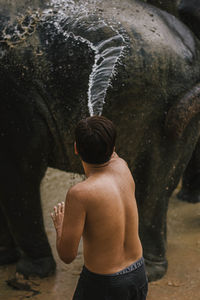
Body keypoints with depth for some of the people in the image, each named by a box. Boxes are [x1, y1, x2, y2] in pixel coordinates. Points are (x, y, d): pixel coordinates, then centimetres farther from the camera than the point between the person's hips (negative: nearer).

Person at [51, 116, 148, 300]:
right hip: (138, 273, 6)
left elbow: (67, 255, -19)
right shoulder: (122, 167, -10)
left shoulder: (79, 194, -28)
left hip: (102, 285, -6)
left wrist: (60, 225, -1)